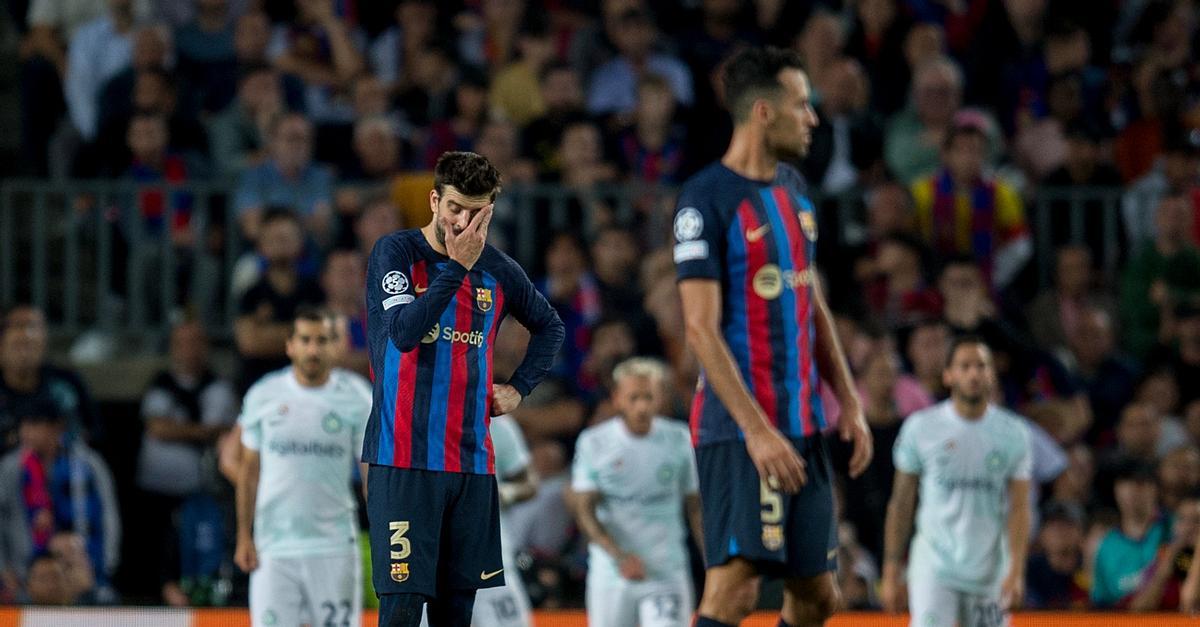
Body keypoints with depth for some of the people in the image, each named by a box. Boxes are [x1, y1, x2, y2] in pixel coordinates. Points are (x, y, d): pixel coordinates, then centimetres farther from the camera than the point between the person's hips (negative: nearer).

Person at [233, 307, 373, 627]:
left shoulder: (356, 396, 0)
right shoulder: (263, 395, 4)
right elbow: (250, 470, 10)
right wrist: (244, 537, 5)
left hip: (334, 544, -1)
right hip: (274, 548, 1)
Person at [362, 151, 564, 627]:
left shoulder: (498, 270, 10)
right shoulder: (397, 252, -4)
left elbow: (550, 326, 28)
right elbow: (404, 332, -20)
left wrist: (519, 387, 14)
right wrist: (456, 266, -19)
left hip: (472, 461, 5)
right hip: (403, 459, -5)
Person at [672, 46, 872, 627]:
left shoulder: (793, 189, 14)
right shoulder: (707, 198, -12)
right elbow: (702, 329, -17)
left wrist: (849, 401, 13)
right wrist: (756, 430, -23)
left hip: (803, 424, 8)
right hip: (737, 426, -8)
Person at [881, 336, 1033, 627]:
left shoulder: (1013, 433, 2)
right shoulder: (921, 428, -1)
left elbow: (1019, 508, -1)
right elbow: (901, 504, 5)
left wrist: (1016, 572, -14)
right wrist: (891, 573, 2)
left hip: (990, 576, 2)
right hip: (934, 568, -2)